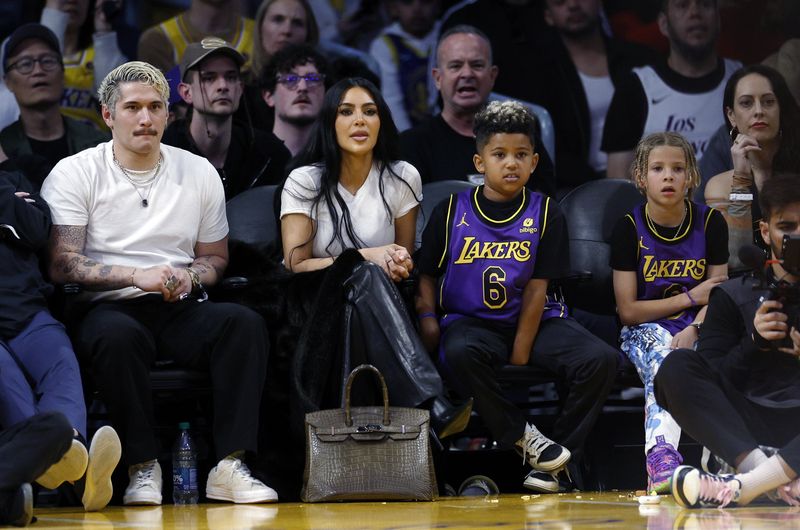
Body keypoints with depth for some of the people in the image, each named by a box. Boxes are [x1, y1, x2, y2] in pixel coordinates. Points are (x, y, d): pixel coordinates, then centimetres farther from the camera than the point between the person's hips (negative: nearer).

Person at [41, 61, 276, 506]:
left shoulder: (200, 173, 14)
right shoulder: (74, 174, 2)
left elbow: (215, 258, 21)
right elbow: (61, 265, -7)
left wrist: (189, 276, -4)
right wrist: (138, 276, -18)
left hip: (181, 311, 3)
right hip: (110, 307, -3)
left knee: (246, 323, -28)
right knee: (117, 335, -39)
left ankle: (230, 467, -31)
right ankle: (143, 467, -27)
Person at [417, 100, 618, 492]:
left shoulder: (545, 213, 1)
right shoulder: (451, 213, 2)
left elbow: (537, 288, -3)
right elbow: (427, 278, 8)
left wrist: (520, 357, -10)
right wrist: (428, 322, -12)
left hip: (529, 321, 1)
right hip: (469, 320, -1)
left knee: (601, 360, -23)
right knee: (460, 353, -39)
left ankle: (555, 460, -13)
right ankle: (521, 437, -21)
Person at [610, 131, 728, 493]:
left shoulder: (710, 222, 4)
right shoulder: (629, 228, -2)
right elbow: (628, 310, -5)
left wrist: (693, 330, -19)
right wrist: (691, 297, -6)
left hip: (699, 327, 2)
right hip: (647, 330, -2)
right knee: (664, 363, -37)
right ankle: (661, 455, -60)